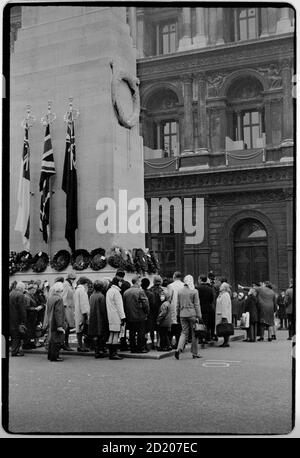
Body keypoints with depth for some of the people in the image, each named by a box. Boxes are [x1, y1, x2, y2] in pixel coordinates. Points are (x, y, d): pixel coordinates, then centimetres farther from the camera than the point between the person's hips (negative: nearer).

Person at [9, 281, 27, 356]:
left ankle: (14, 349, 24)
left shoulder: (10, 293, 9)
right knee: (17, 335, 0)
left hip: (10, 318, 8)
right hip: (17, 319, -8)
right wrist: (23, 321, -15)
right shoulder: (20, 295, -17)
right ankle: (15, 351, 1)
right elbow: (22, 309, -19)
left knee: (13, 335, 17)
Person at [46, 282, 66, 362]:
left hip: (50, 323, 9)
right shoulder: (59, 299, -18)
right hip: (56, 323, -9)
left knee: (51, 339, 16)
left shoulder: (49, 298, 8)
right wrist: (60, 325, -21)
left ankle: (50, 355, 24)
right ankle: (54, 356, -1)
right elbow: (58, 313, -21)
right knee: (57, 340, -2)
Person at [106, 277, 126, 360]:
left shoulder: (109, 291, 16)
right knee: (116, 334, -7)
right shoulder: (116, 291, -13)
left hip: (111, 316, 10)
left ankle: (111, 353, 13)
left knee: (111, 334, 10)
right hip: (116, 317, -10)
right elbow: (119, 306, -15)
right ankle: (114, 353, -6)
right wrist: (122, 317, -14)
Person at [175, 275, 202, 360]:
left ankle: (178, 349, -11)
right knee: (194, 333, 7)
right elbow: (197, 305, -5)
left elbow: (178, 304, 9)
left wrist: (177, 314, 17)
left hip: (183, 314, 4)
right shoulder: (194, 291, -6)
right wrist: (198, 316, -2)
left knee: (184, 332, 8)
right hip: (192, 314, -4)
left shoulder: (180, 291, 5)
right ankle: (195, 353, 13)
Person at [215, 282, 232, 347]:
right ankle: (225, 342, 13)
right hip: (220, 314, 10)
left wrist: (224, 316, -23)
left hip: (224, 314, -10)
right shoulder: (221, 294, 17)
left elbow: (225, 306, -19)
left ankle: (227, 342, -7)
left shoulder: (225, 295, -14)